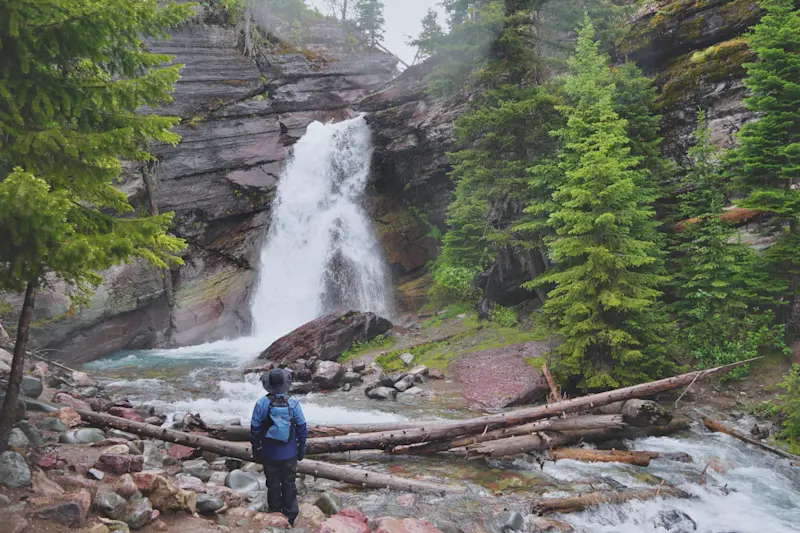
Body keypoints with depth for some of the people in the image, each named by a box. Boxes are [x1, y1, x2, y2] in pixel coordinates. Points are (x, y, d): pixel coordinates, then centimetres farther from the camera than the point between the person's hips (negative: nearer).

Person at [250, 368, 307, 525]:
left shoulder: (261, 403, -16)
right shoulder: (293, 404, -15)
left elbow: (254, 429, -8)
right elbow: (302, 428, -8)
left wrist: (256, 450, 5)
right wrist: (301, 448, 5)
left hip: (269, 453, 0)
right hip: (289, 453, 0)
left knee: (273, 484, 15)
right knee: (289, 483, 14)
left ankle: (275, 514, 27)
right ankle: (290, 516, 21)